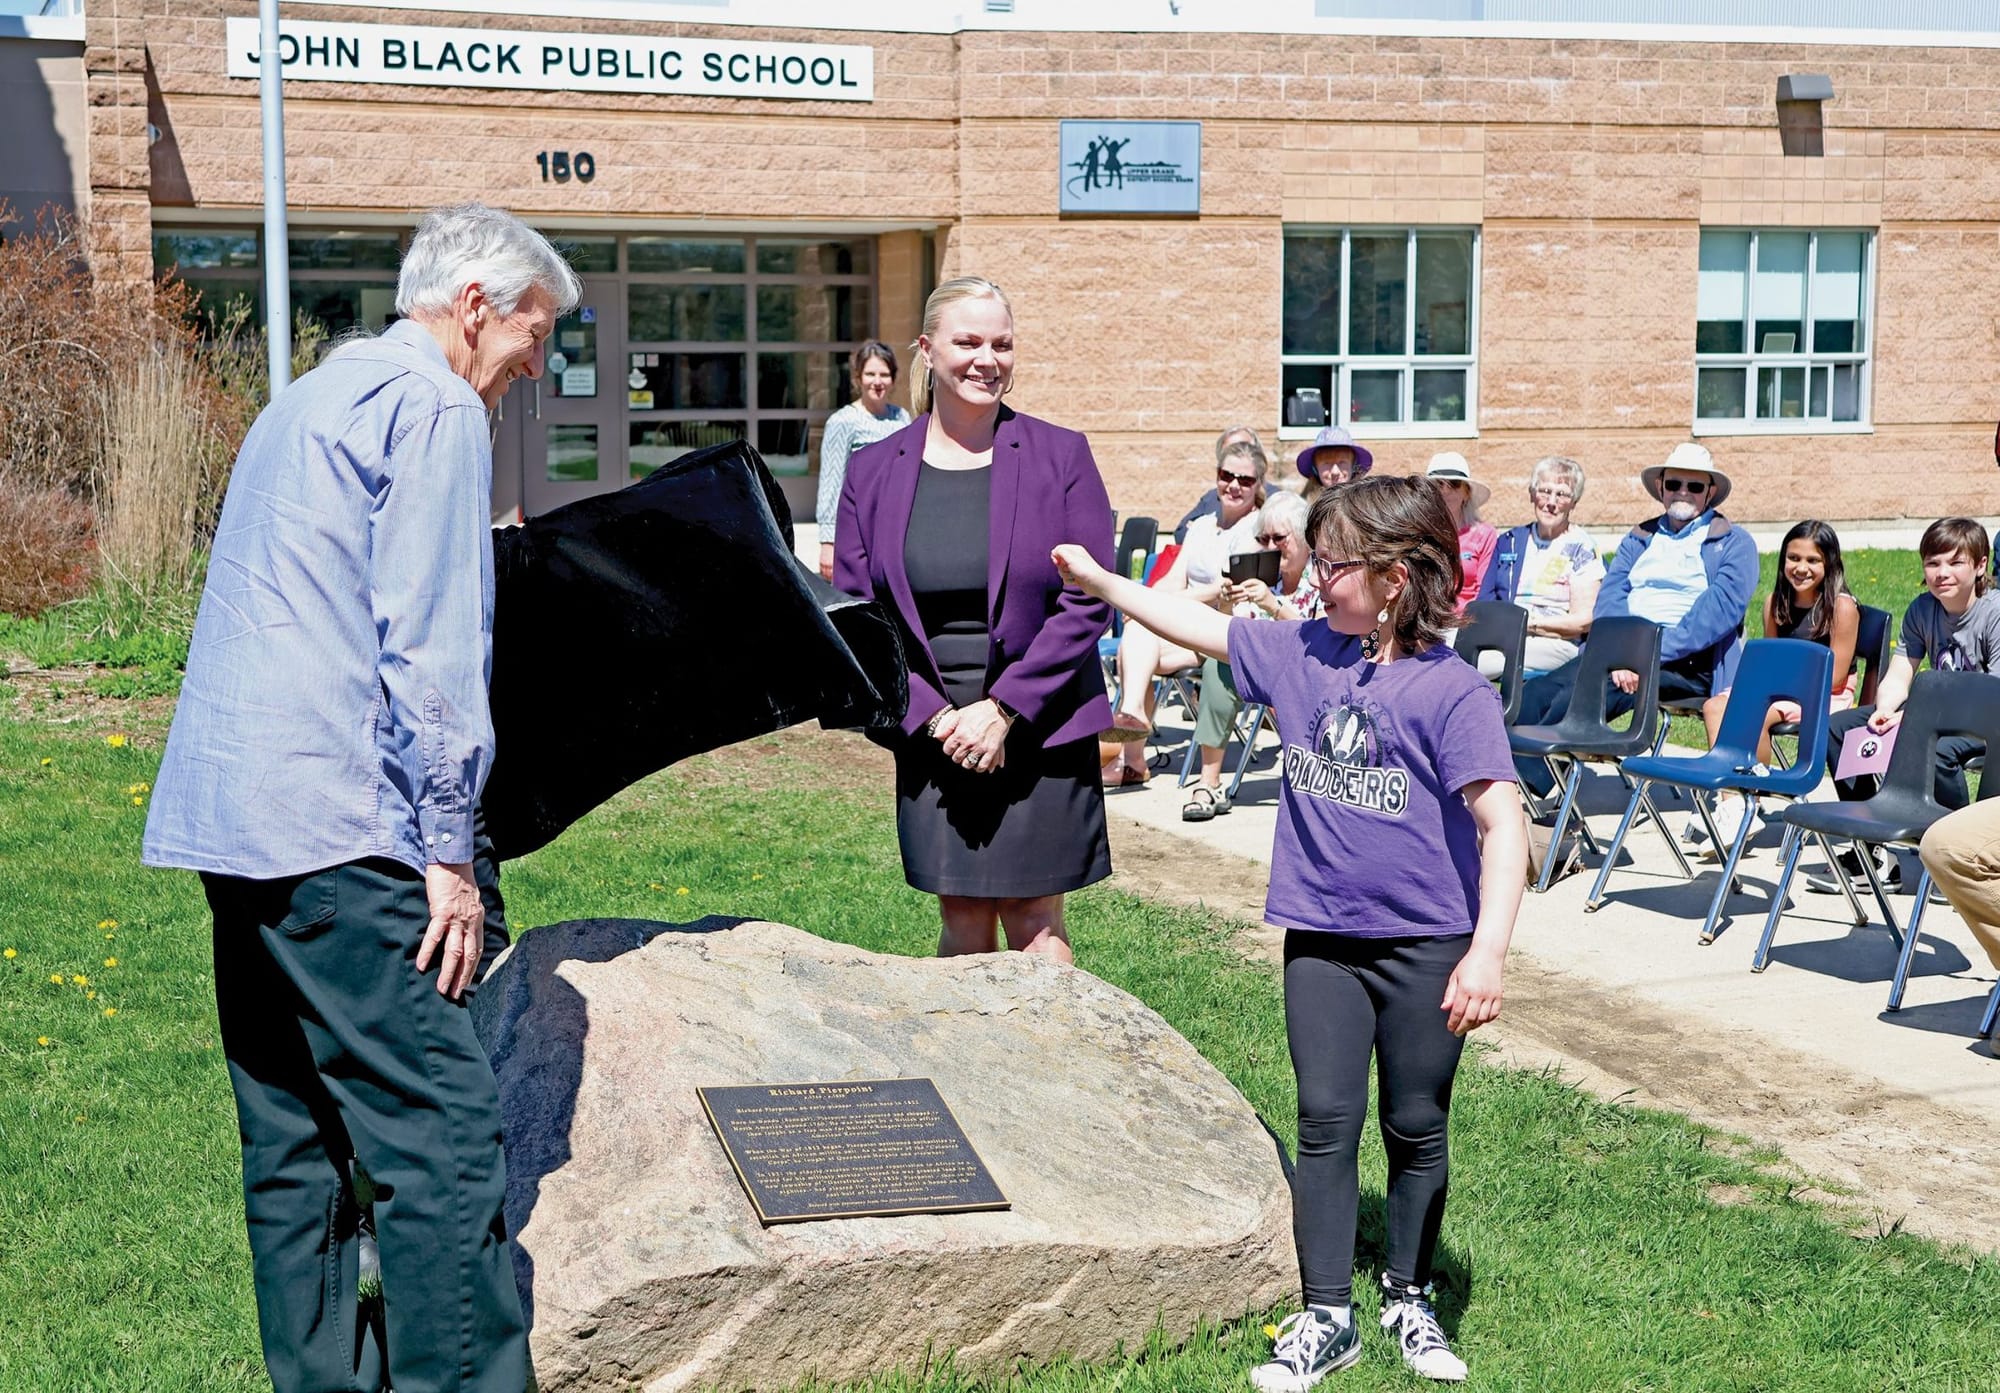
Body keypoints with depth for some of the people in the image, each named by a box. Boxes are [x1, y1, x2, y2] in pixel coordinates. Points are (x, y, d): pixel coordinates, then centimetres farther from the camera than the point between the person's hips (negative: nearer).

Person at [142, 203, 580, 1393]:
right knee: (443, 1137, -11)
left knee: (294, 1141, 12)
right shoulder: (434, 406, -6)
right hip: (334, 820, -10)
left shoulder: (313, 395, 25)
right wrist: (451, 849, -12)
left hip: (224, 809, 10)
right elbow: (429, 645, -14)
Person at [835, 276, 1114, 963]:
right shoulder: (872, 472, 4)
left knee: (1035, 920, 2)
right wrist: (933, 717, -9)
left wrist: (1003, 711, -12)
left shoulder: (1060, 456, -2)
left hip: (1041, 730, -2)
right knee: (963, 926, 7)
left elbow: (1088, 602, -6)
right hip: (931, 735, 2)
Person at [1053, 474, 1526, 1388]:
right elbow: (1200, 628, 14)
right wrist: (1096, 578, 15)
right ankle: (1325, 1317, 12)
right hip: (1321, 939, 4)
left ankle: (1408, 1298, 28)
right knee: (1326, 1124, 4)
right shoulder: (1301, 654, 2)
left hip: (1426, 945, -4)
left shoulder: (1453, 692, -14)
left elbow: (1501, 825, -18)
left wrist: (1486, 955, -26)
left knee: (1417, 1128, 11)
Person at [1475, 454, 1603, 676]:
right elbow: (1484, 602, 15)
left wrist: (1529, 623, -11)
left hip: (1558, 644, -4)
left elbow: (1584, 621, -1)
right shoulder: (1509, 541, 21)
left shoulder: (1582, 548, 7)